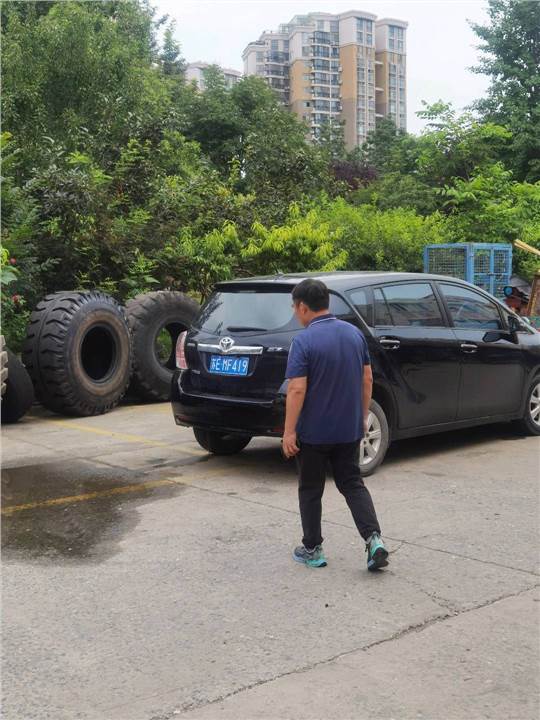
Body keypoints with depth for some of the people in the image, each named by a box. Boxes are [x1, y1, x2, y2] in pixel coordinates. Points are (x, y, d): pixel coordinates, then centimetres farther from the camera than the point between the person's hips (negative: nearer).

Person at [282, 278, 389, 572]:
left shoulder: (304, 341, -17)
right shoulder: (354, 333, 3)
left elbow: (296, 390, -21)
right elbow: (367, 379, 8)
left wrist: (289, 432, -15)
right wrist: (363, 415, 17)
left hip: (314, 432, -5)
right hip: (349, 429, 5)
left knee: (310, 490, 10)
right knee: (353, 484, 14)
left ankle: (312, 549, 18)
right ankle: (374, 539, -1)